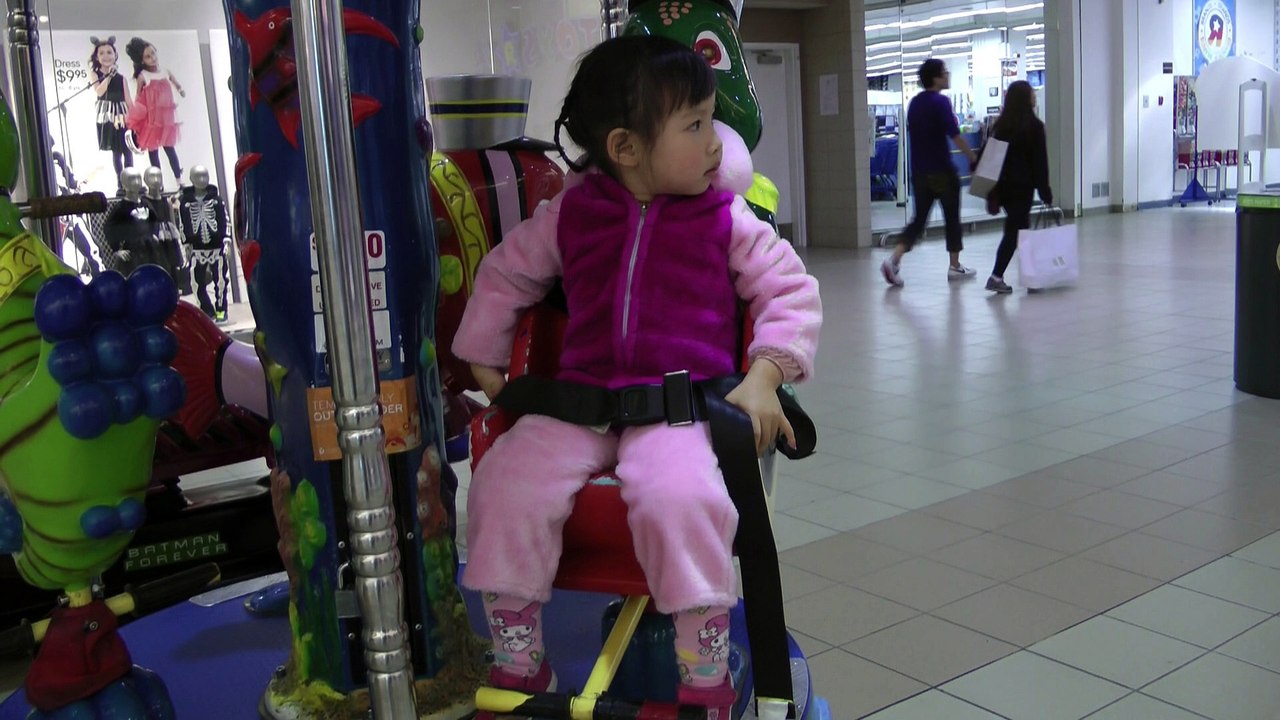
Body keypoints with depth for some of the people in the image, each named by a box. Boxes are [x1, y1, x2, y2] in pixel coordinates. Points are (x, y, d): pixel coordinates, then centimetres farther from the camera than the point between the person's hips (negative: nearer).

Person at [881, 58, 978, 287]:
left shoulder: (914, 103, 11)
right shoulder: (940, 102, -13)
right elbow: (954, 135, -19)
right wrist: (973, 158, -12)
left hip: (919, 172, 6)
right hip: (941, 171, -6)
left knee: (919, 218, 6)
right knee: (952, 217, 8)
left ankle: (894, 260, -12)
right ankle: (955, 267, 16)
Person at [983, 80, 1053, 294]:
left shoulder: (1000, 124, 8)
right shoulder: (1034, 126, -7)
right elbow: (1039, 161, -8)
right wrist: (1045, 191, -4)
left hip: (1001, 184, 6)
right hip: (1022, 185, -6)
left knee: (1019, 227, 15)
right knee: (1014, 230, -6)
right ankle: (997, 276, -15)